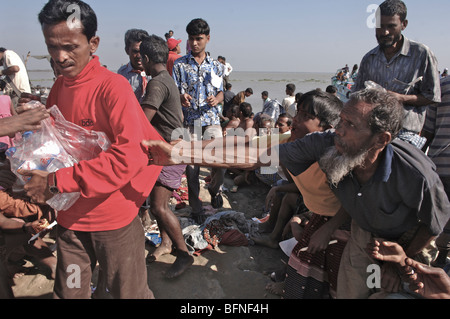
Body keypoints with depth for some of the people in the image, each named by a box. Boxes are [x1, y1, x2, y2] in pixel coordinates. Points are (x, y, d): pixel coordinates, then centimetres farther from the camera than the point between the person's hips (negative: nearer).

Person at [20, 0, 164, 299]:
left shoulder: (113, 86, -17)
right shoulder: (58, 87, 6)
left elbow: (131, 156, -26)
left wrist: (58, 182, -23)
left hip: (114, 218, -6)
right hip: (70, 218, 6)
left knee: (129, 293, 13)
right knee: (69, 292, 20)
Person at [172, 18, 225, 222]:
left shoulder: (216, 66, 11)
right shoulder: (180, 65, 5)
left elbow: (221, 92, 14)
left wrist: (216, 100, -9)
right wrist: (181, 98, -19)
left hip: (212, 119, 1)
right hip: (189, 121, -1)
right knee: (191, 166, 2)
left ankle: (214, 189, 27)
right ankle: (196, 208, 17)